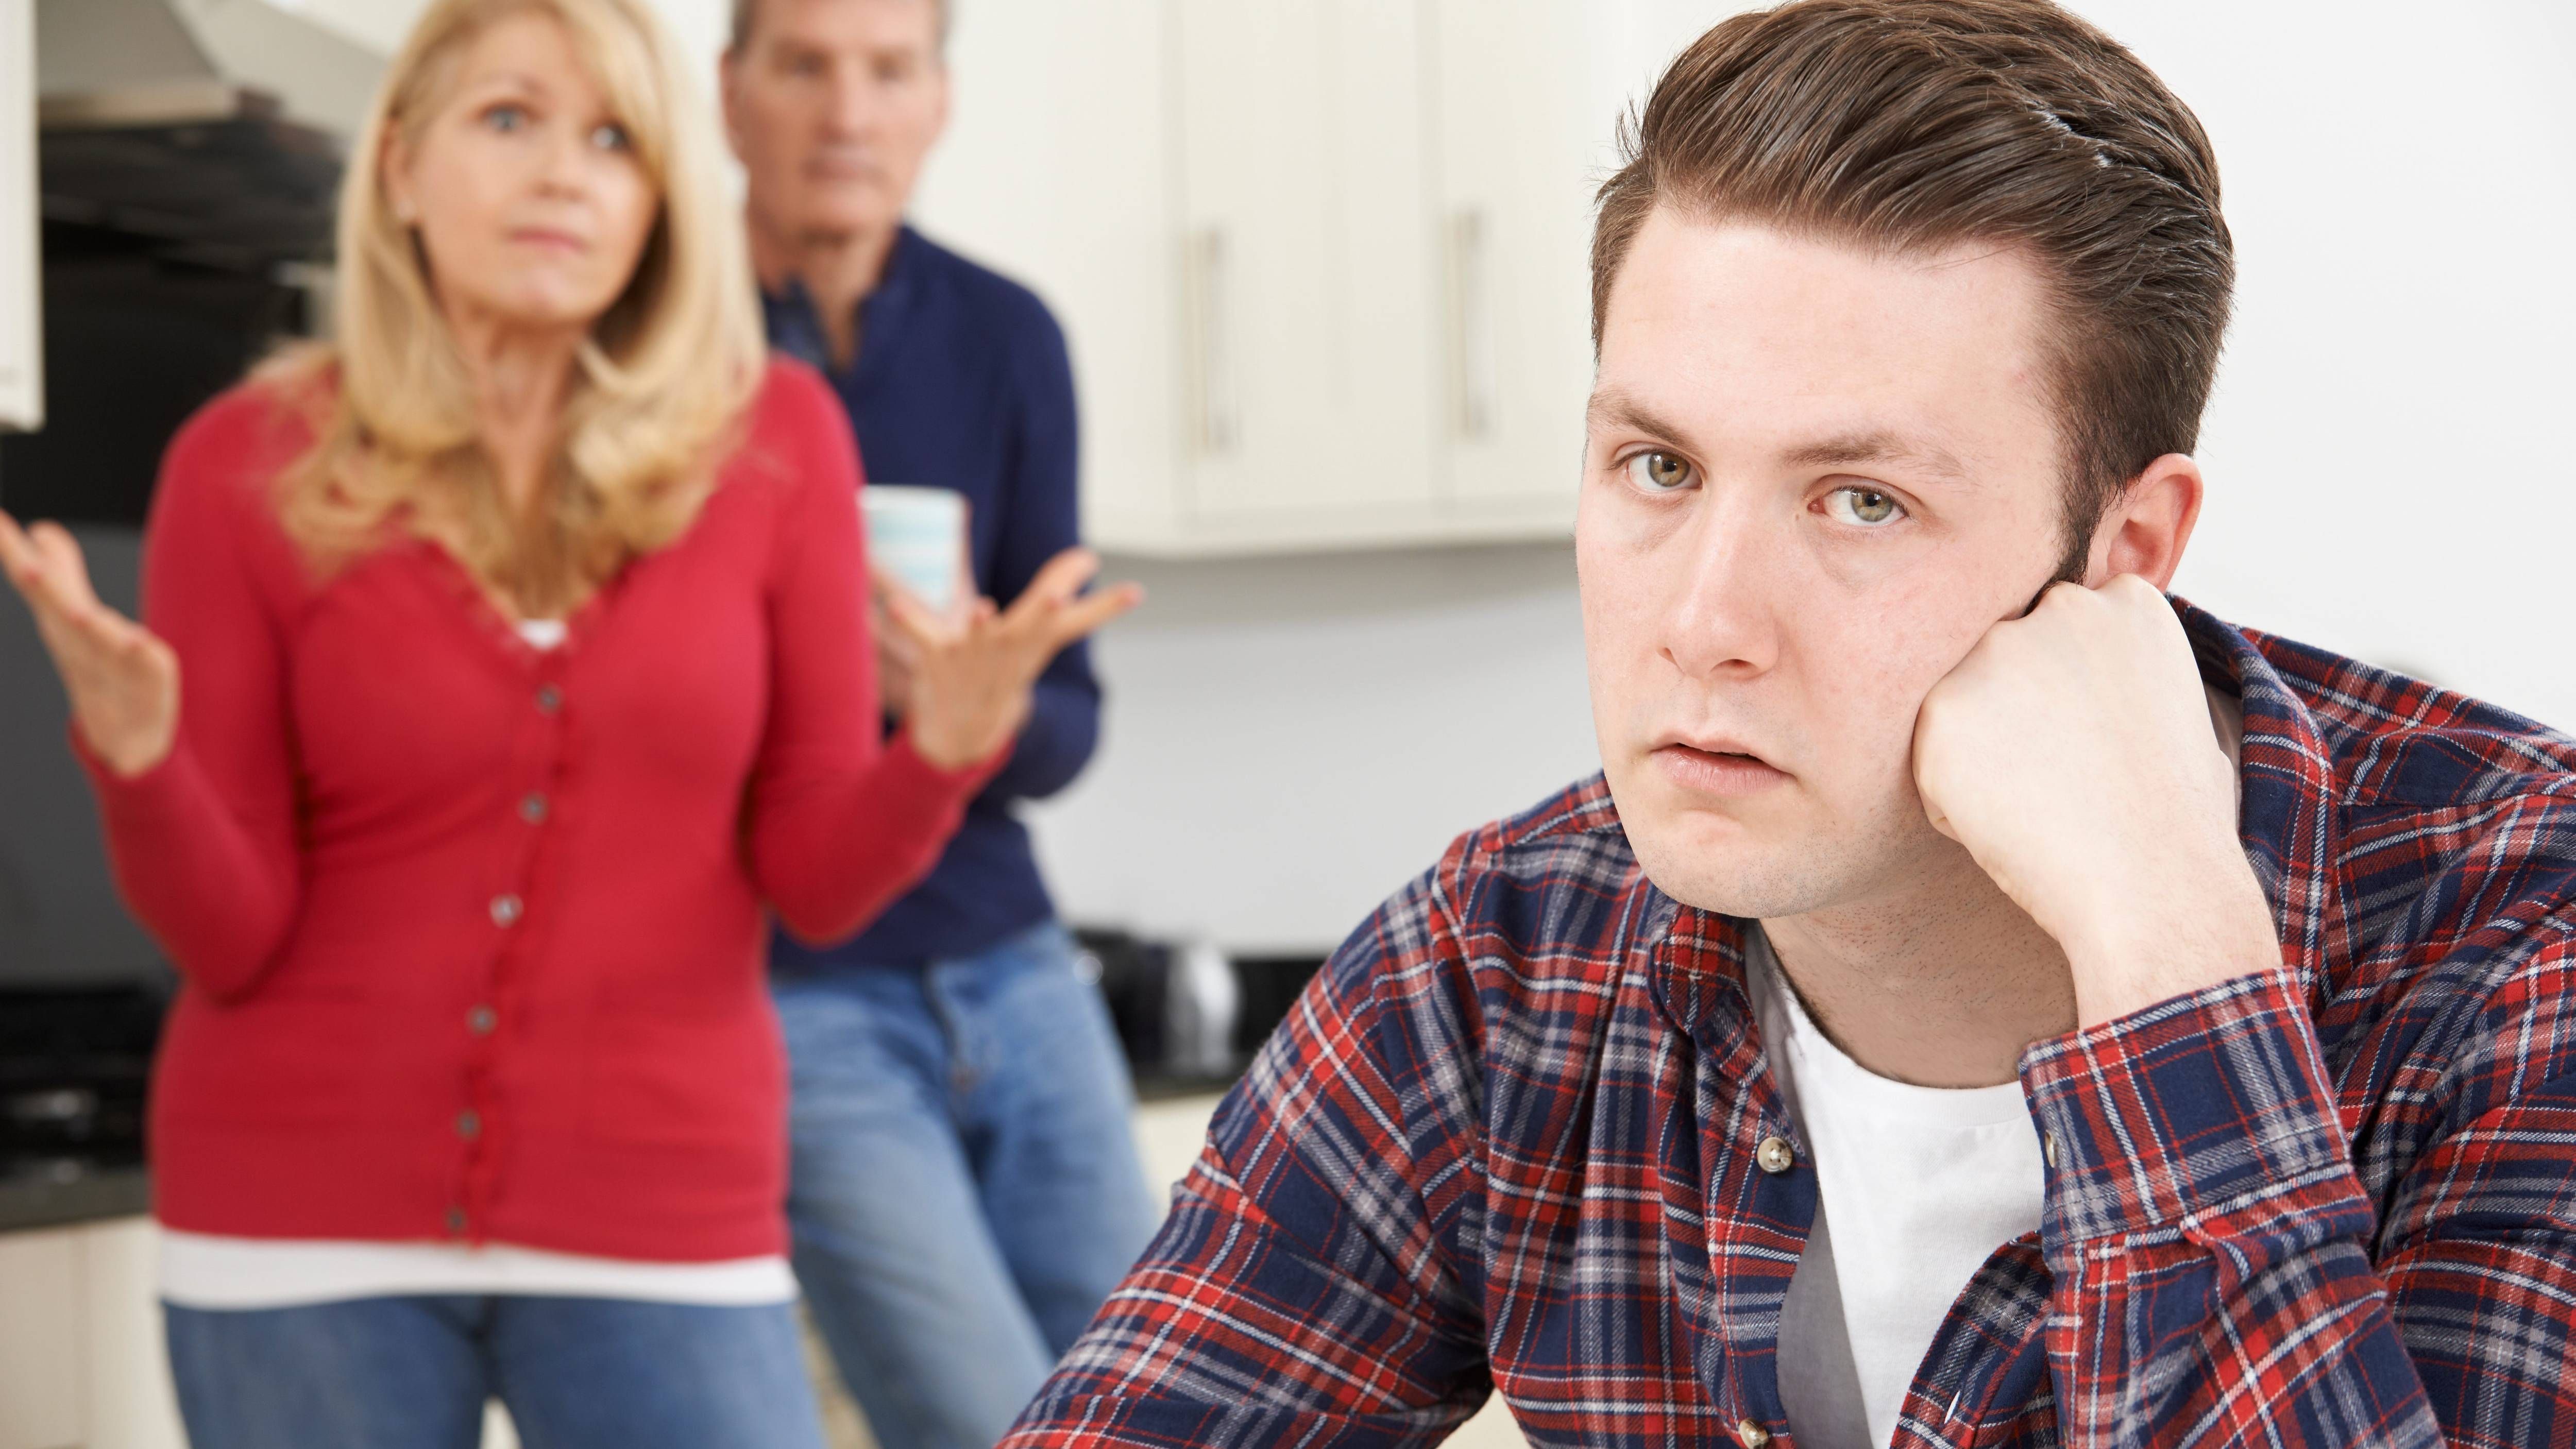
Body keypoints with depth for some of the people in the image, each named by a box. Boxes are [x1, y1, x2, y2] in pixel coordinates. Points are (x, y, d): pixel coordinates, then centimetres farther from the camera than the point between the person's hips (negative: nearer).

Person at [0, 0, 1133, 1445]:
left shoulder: (772, 441, 0)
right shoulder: (251, 464, -3)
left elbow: (818, 878, 1)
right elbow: (228, 934, -4)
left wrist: (947, 742, -18)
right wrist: (133, 746, -22)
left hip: (659, 1210, 1)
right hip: (307, 1211, 0)